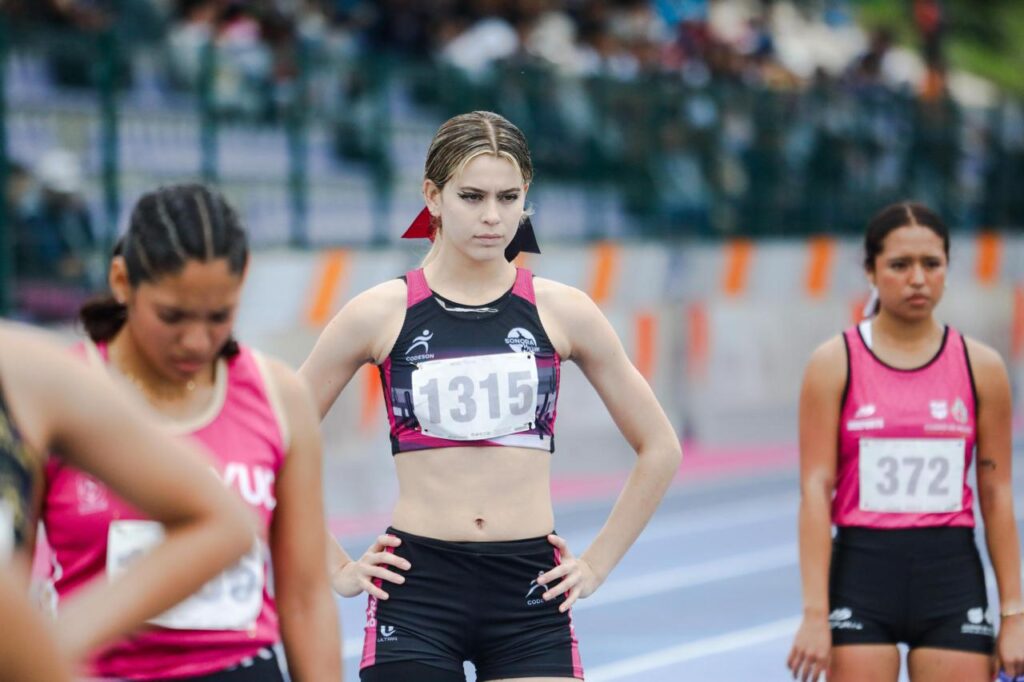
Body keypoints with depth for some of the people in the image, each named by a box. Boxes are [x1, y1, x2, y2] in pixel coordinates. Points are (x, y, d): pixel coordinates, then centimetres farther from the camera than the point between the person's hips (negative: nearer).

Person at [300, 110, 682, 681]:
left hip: (530, 590, 1)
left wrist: (598, 564, 7)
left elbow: (660, 449, 11)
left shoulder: (562, 312, 3)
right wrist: (335, 567, 2)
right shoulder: (381, 314, -1)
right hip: (417, 588, -1)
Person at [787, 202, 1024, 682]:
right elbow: (815, 489, -6)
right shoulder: (834, 363, -2)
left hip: (952, 575, 2)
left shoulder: (981, 367, 4)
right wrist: (815, 613, -12)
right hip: (860, 572, -2)